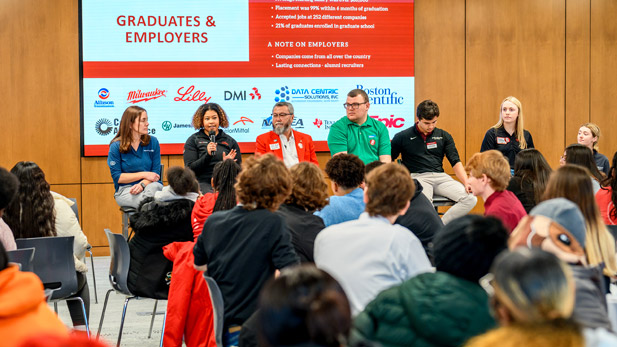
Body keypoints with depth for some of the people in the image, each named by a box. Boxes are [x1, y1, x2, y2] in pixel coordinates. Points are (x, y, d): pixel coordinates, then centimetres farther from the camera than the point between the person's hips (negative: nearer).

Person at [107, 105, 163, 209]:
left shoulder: (153, 142, 10)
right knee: (143, 200, -38)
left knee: (153, 187, -37)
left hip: (150, 185, 2)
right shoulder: (116, 146, 3)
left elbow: (156, 173, 5)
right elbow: (117, 177, -2)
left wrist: (142, 184, -16)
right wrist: (143, 174, -9)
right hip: (125, 189, -2)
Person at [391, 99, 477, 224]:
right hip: (417, 177, -4)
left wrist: (466, 183, -6)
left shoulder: (444, 136, 16)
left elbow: (456, 162, 11)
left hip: (440, 177, 4)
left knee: (471, 199, -22)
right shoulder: (403, 137, 7)